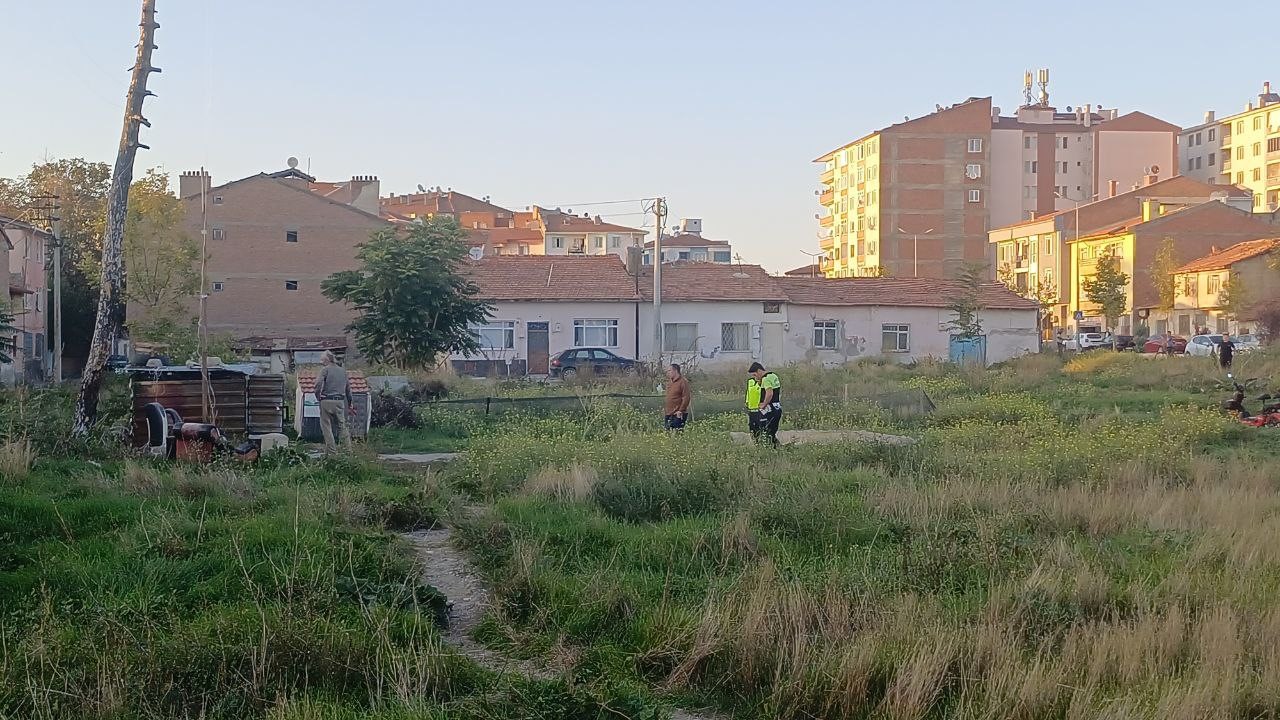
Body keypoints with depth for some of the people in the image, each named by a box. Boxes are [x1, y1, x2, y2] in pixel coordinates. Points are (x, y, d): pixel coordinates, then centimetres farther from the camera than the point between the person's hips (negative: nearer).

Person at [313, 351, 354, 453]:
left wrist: (318, 396, -2)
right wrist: (350, 404, 26)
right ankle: (347, 448, 11)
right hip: (340, 401, 5)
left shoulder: (325, 369, -4)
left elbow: (318, 383, -18)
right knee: (342, 425, 13)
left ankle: (332, 450, -1)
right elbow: (348, 388, 19)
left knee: (326, 426, 1)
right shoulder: (343, 371, 14)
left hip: (327, 401, -5)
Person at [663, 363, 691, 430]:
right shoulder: (669, 382, 16)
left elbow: (686, 398, -14)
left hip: (678, 415, -8)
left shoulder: (683, 382, -9)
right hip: (668, 414, 8)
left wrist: (680, 411, -17)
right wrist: (664, 409, 18)